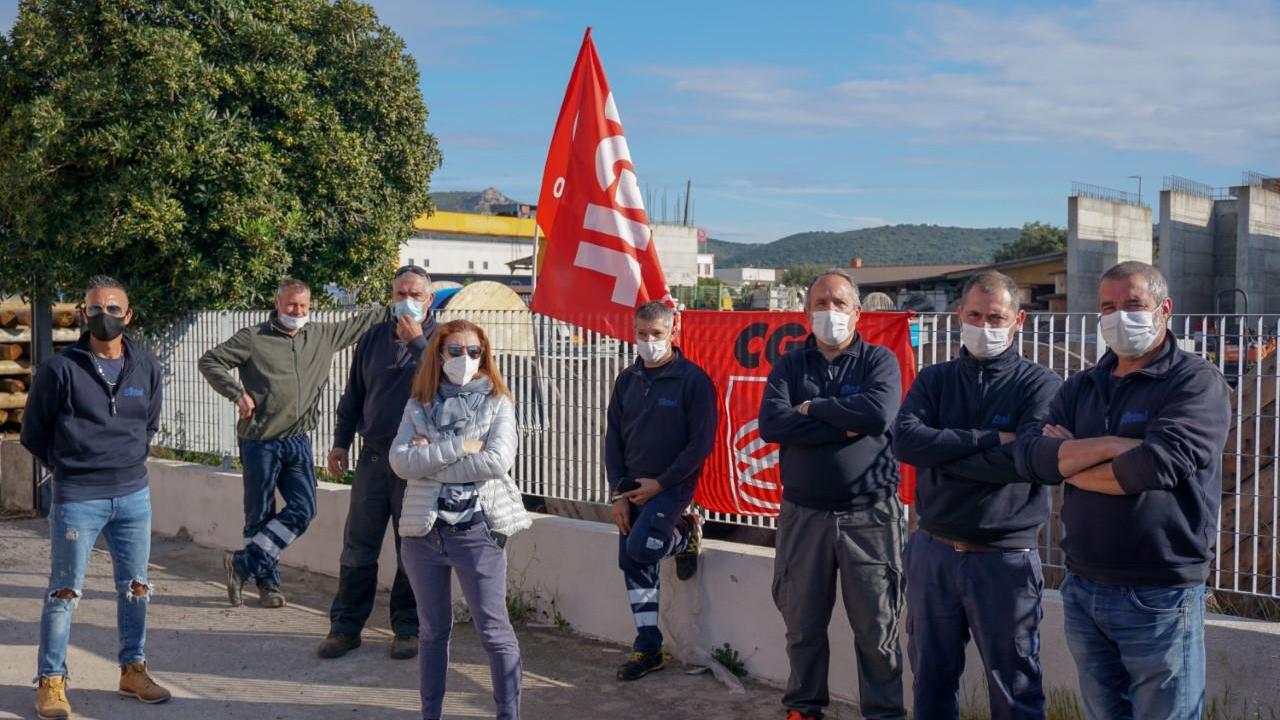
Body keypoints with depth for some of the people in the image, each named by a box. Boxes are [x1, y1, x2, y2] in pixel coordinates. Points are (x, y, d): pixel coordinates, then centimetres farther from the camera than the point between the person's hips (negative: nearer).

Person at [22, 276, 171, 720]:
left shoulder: (148, 370, 4)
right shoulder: (61, 370, -7)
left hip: (134, 495, 4)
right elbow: (33, 432, 2)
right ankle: (51, 682, 13)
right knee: (64, 592, 2)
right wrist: (68, 468, 6)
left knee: (135, 588, 11)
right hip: (77, 499, -4)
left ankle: (133, 670, 24)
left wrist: (131, 463, 12)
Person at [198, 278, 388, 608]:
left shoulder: (323, 336, 10)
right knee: (260, 515, 4)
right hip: (260, 442, -4)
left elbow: (362, 323, 18)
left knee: (303, 508, -5)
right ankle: (267, 581, 18)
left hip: (298, 443, 4)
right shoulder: (253, 339, -3)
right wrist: (237, 393, -11)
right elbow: (210, 361, -2)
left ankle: (243, 564, 6)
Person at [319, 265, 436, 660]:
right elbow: (353, 394, 18)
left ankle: (408, 628, 17)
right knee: (358, 547, 5)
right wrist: (340, 442, 15)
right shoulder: (374, 338, 12)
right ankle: (346, 626, 16)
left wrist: (417, 342, -18)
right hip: (374, 456, 3)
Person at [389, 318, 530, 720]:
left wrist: (431, 460, -11)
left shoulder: (497, 403, 0)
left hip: (477, 530, -3)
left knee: (494, 630, 1)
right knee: (433, 629, 15)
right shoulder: (419, 405, 7)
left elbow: (498, 461, -16)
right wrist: (459, 447, -15)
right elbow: (400, 461, -7)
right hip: (423, 530, 3)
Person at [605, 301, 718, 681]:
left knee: (641, 548, -25)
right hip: (632, 487, 6)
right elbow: (613, 438, 9)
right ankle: (648, 649, 17)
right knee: (633, 566, 6)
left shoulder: (692, 379, -10)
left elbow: (701, 442, -13)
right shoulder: (627, 380, 8)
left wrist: (660, 484, -15)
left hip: (673, 484, -6)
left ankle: (685, 535, 8)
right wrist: (619, 492, -1)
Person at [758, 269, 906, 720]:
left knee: (876, 625, 3)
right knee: (803, 623, 12)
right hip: (803, 513, 2)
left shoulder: (879, 360, 1)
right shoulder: (789, 366, 6)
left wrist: (813, 408, -9)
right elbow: (771, 424, -10)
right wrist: (843, 427, -15)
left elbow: (879, 412, -19)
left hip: (869, 513, -2)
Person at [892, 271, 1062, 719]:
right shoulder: (934, 380, 6)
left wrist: (940, 457, -11)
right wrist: (990, 439, -18)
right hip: (933, 551, 4)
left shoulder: (1040, 385, -4)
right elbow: (905, 440, -12)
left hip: (1005, 559, -3)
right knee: (931, 681, 16)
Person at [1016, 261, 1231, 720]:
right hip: (1083, 591, 6)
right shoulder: (1080, 388, 9)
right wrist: (1115, 445, -17)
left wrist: (1068, 462, -8)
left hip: (1160, 597, -5)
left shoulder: (1197, 381, -8)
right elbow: (1031, 457, -5)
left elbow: (1158, 465, -23)